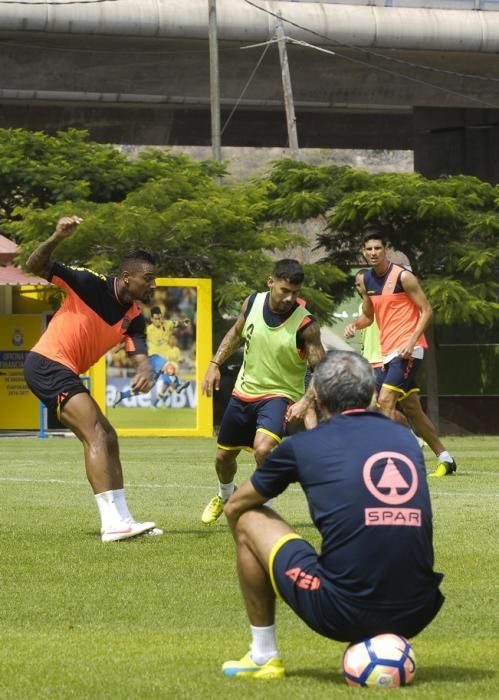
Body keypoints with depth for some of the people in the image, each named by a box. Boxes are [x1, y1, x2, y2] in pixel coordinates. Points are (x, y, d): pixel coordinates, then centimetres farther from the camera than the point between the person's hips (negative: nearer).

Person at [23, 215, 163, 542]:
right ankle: (113, 523, -25)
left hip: (66, 373, 9)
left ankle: (121, 519, 15)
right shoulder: (91, 284, -13)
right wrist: (57, 238, -33)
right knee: (97, 435, -18)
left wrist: (145, 371, -30)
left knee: (107, 438, 10)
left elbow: (140, 354, -6)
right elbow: (35, 267, -14)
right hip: (47, 364, -9)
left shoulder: (134, 318, 5)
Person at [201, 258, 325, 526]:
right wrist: (215, 364, 4)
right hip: (244, 392, 5)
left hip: (279, 395, -5)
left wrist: (305, 401, -34)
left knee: (263, 449, -32)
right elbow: (235, 333, 11)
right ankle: (225, 496, 53)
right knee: (223, 456, 19)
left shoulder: (305, 324, -22)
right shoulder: (252, 303, -9)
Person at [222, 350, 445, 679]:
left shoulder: (303, 445, 3)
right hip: (415, 615, 4)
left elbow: (234, 507, 20)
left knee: (248, 520, 18)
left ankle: (263, 656, 24)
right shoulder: (406, 439, 13)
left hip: (343, 612, -4)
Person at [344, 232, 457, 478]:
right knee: (412, 410, 13)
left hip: (407, 349, -8)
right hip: (388, 351, 8)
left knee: (385, 400, -19)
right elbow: (368, 316, 22)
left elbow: (426, 310, -10)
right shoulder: (366, 281, 9)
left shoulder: (403, 277, -11)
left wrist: (412, 340, -21)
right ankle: (445, 459, 23)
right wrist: (355, 325, -1)